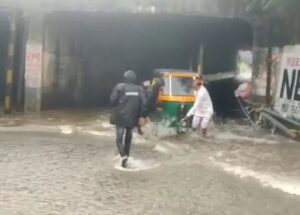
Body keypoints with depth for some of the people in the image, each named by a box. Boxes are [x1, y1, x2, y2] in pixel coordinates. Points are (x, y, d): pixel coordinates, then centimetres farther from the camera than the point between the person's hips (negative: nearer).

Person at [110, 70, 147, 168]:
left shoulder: (119, 87, -4)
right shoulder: (139, 89, 4)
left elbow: (112, 100, -8)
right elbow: (143, 103, -6)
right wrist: (142, 116, -4)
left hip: (120, 117, -3)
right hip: (133, 118, 3)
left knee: (119, 138, 4)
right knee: (128, 138, 17)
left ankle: (123, 156, -19)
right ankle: (126, 157, 21)